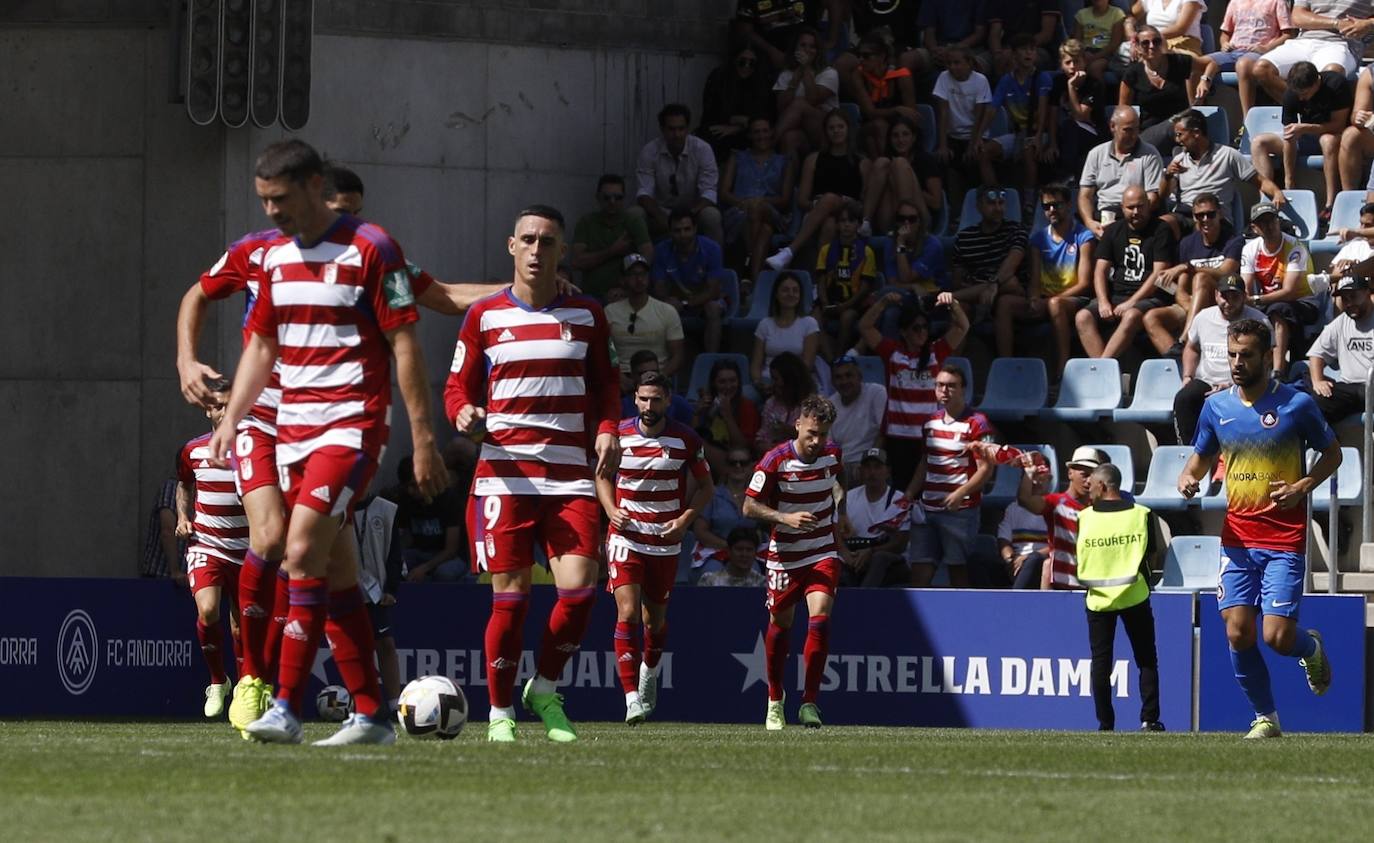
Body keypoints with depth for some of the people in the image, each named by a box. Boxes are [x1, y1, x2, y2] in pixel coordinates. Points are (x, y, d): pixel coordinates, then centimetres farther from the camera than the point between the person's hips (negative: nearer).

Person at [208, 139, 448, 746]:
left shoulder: (369, 250, -10)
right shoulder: (275, 257, 12)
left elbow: (405, 346, -9)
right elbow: (262, 345, 21)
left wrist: (423, 438, -11)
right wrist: (231, 418, 9)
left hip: (351, 426, -7)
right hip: (292, 427, 7)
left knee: (303, 552, -19)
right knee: (335, 573, 7)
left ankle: (287, 707, -19)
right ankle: (370, 713, 11)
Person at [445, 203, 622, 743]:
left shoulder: (586, 317, 11)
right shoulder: (485, 317, 7)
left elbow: (604, 385, 16)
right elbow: (458, 386, 11)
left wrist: (606, 429, -3)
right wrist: (464, 412, -12)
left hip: (569, 476, 1)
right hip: (505, 471, -1)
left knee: (580, 588, -12)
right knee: (511, 595, -6)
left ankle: (544, 690, 11)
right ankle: (500, 711, 7)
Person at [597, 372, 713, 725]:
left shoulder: (686, 440, -4)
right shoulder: (619, 434, -3)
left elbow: (706, 487, 7)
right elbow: (603, 475, 14)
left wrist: (685, 518, -9)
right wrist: (611, 510, -4)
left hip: (666, 541, 1)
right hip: (626, 535, -1)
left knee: (655, 619, 12)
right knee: (627, 613, -16)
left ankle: (649, 672, 45)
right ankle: (632, 699, -19)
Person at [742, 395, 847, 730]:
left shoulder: (833, 454, -2)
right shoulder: (775, 461, -15)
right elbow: (750, 506, -12)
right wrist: (786, 518, -24)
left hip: (824, 552, 1)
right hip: (785, 554, -1)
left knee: (820, 619, -17)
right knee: (781, 624, 11)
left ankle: (809, 702, -13)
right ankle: (775, 699, 31)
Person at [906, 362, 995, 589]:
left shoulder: (976, 424, -7)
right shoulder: (931, 423, 14)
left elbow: (985, 468, -10)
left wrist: (960, 494, -21)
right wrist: (909, 494, 14)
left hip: (960, 510, -6)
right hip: (927, 509, 6)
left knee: (958, 571, -2)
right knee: (920, 571, 0)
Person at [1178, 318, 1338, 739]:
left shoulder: (1297, 404, -6)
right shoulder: (1216, 406, 5)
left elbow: (1332, 452, 6)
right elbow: (1203, 456, 20)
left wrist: (1304, 486, -11)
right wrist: (1189, 477, -3)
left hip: (1284, 540, -4)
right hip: (1237, 538, 4)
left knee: (1277, 637, -11)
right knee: (1238, 632, -5)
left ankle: (1310, 647, 26)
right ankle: (1265, 717, 12)